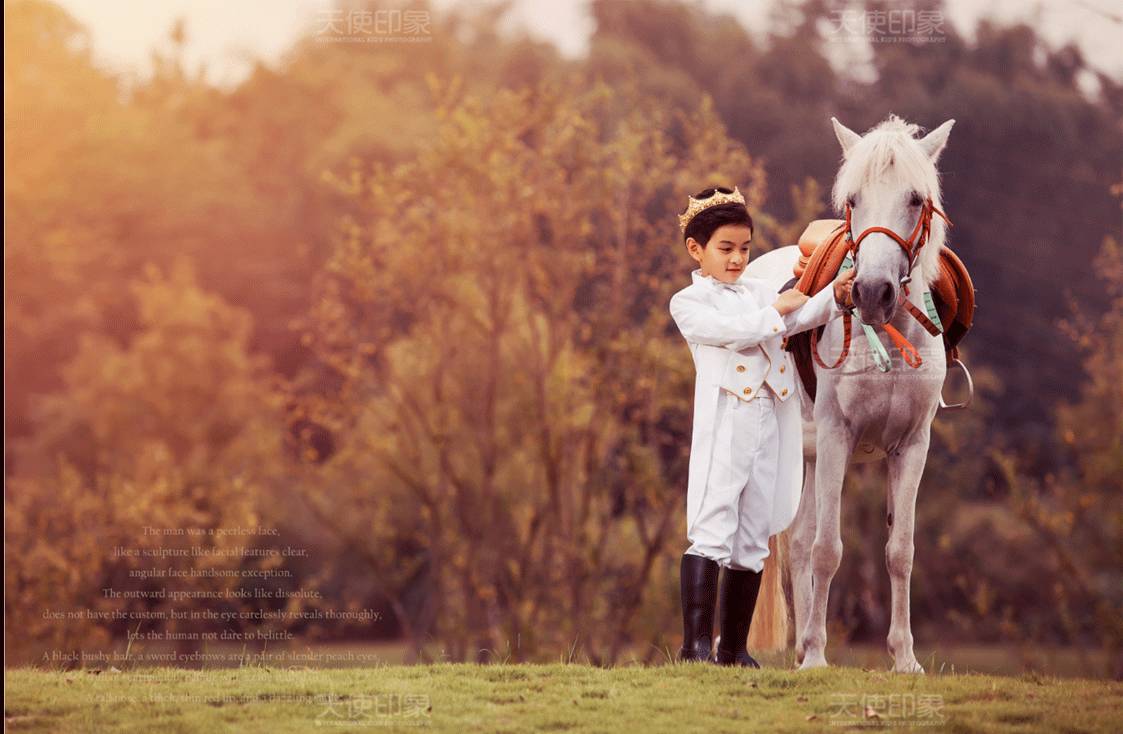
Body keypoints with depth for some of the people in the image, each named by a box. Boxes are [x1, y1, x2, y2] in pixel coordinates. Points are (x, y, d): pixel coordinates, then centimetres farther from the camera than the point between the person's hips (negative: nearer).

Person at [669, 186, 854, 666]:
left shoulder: (759, 291, 19)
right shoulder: (688, 303, 3)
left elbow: (799, 317, 2)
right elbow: (732, 331, -14)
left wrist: (834, 296, -14)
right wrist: (775, 310, -5)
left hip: (769, 424, 6)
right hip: (723, 425, -6)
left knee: (752, 541, 8)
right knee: (712, 532, -12)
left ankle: (734, 646, 13)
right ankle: (695, 643, -15)